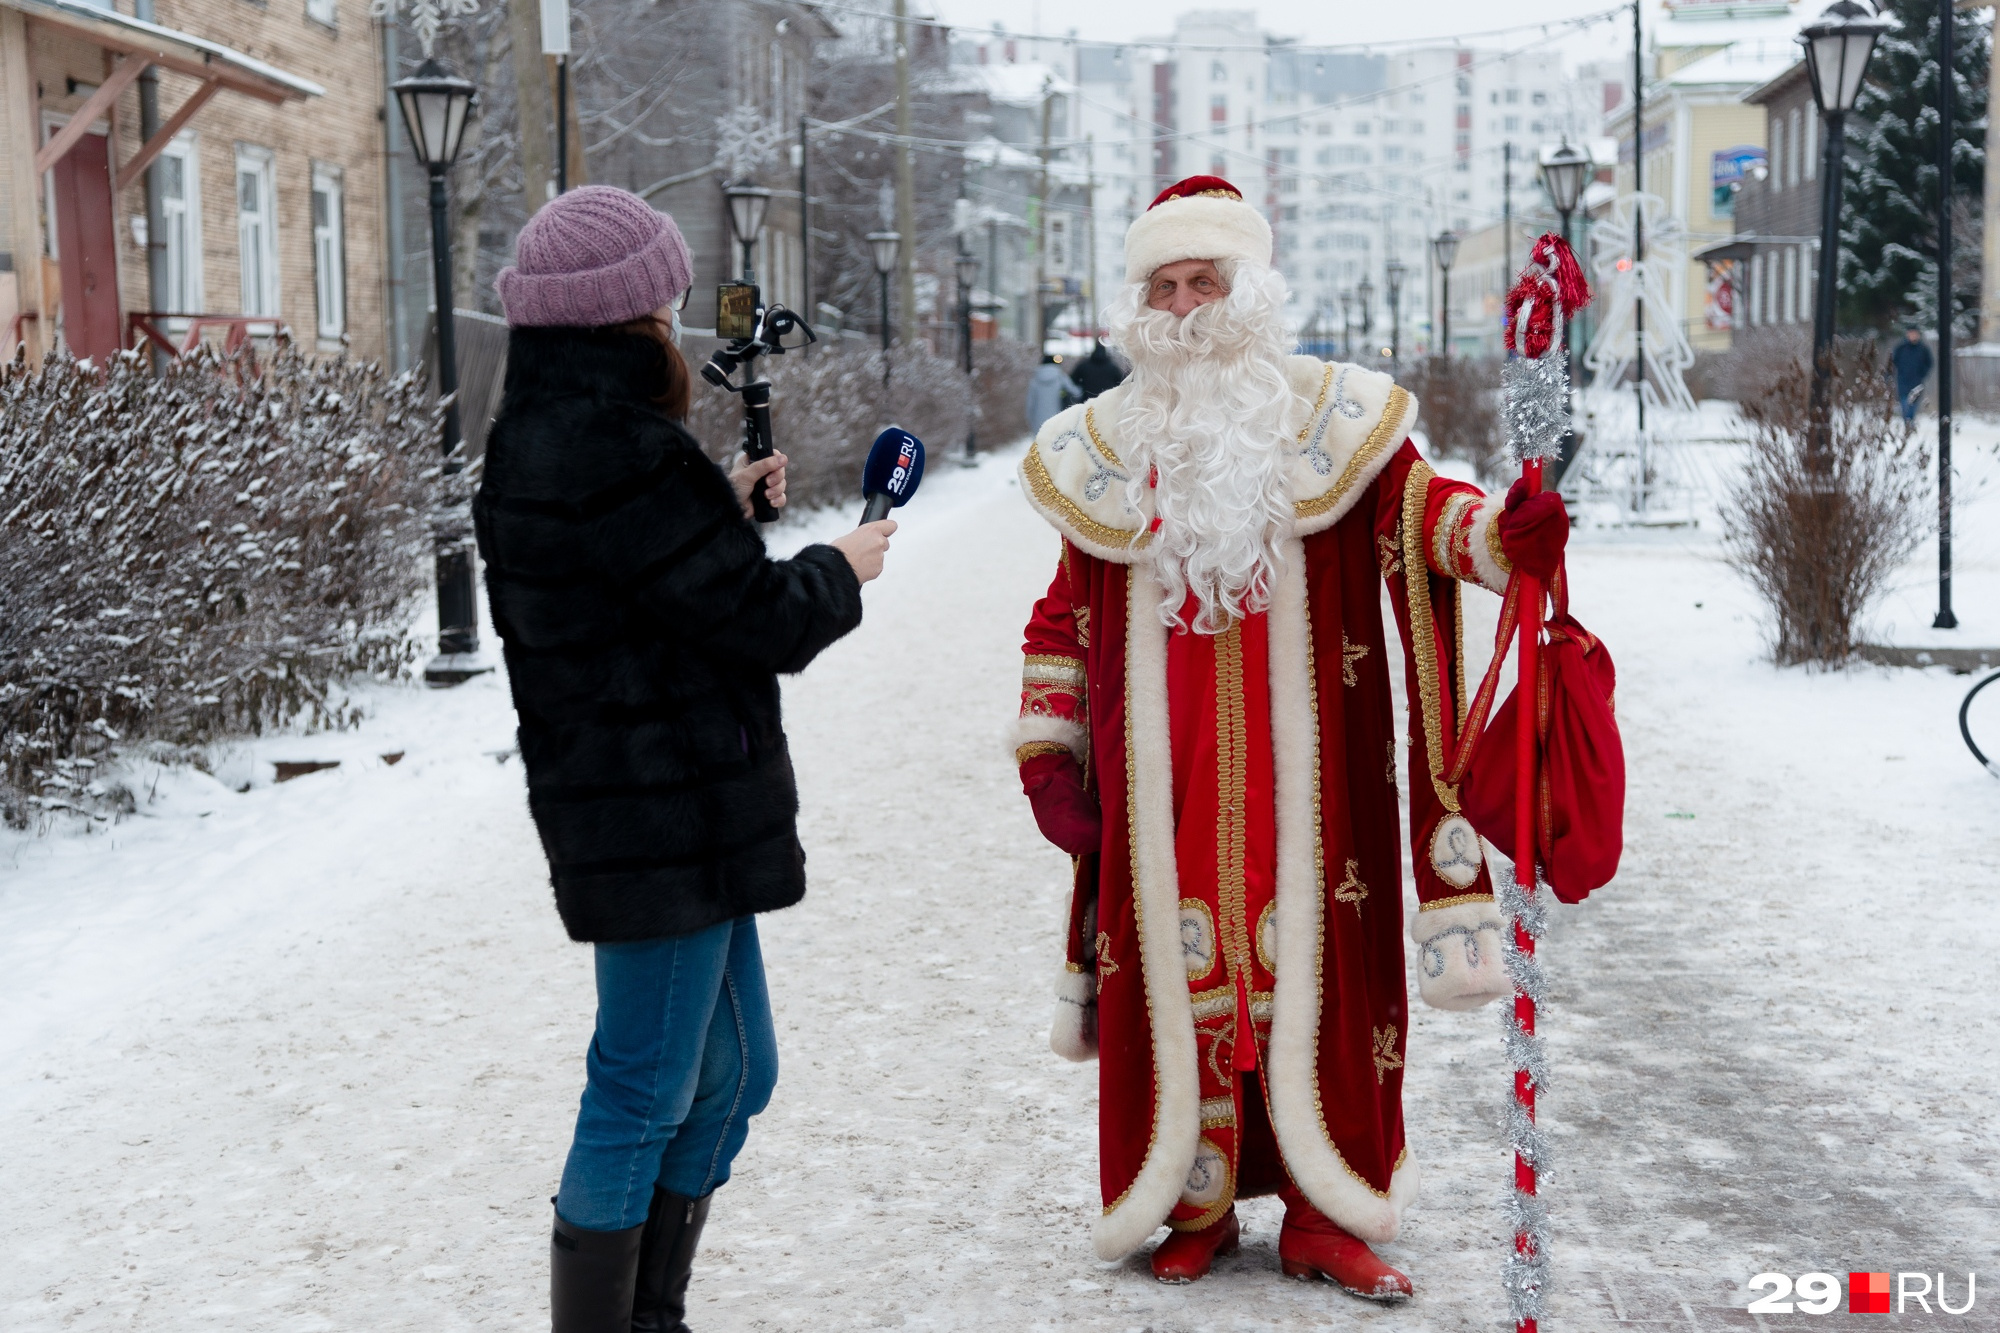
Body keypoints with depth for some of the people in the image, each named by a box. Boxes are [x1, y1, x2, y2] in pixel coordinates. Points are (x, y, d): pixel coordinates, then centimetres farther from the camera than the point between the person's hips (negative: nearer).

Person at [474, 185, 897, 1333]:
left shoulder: (532, 443, 10)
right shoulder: (623, 456, -22)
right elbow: (759, 623, -18)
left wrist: (725, 509, 14)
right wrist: (839, 571, 1)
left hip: (620, 807, 11)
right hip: (669, 821, -11)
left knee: (735, 1072, 19)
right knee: (645, 1093, 0)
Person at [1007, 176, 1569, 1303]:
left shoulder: (1327, 422, 4)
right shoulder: (1106, 450, 11)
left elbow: (1411, 504, -12)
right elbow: (1066, 616, 15)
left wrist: (1500, 534, -33)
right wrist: (1046, 752, 9)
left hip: (1299, 773, -1)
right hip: (1162, 780, 2)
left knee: (1311, 957, -1)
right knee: (1178, 959, 2)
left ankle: (1323, 1214, 8)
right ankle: (1195, 1206, 13)